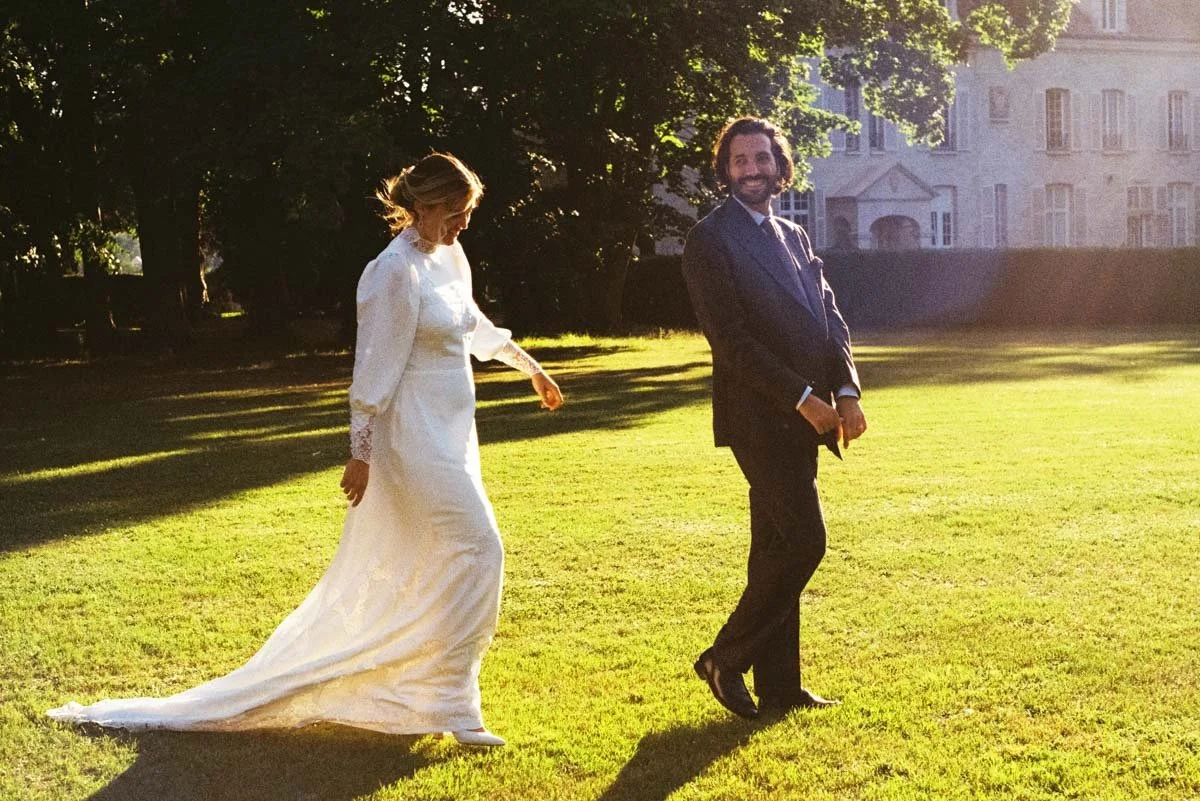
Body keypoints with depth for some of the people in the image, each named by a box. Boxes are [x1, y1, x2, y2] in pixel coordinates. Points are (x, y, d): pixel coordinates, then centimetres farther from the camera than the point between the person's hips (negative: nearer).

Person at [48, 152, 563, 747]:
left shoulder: (451, 258, 9)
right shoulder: (395, 273, -18)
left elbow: (475, 327, 27)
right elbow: (375, 368, -19)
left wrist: (532, 368, 35)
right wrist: (360, 451, -18)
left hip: (449, 434, 9)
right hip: (416, 436, -9)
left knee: (398, 571, 13)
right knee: (477, 548, -9)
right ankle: (454, 709, 0)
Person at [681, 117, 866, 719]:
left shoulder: (794, 237, 18)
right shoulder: (710, 240, -7)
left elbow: (830, 319, 13)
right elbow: (730, 338, -15)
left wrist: (847, 392, -3)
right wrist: (802, 398, -17)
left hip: (801, 416, 8)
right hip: (760, 416, -8)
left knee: (778, 548, 11)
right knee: (803, 540, -12)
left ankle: (778, 685, 17)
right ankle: (726, 658, 2)